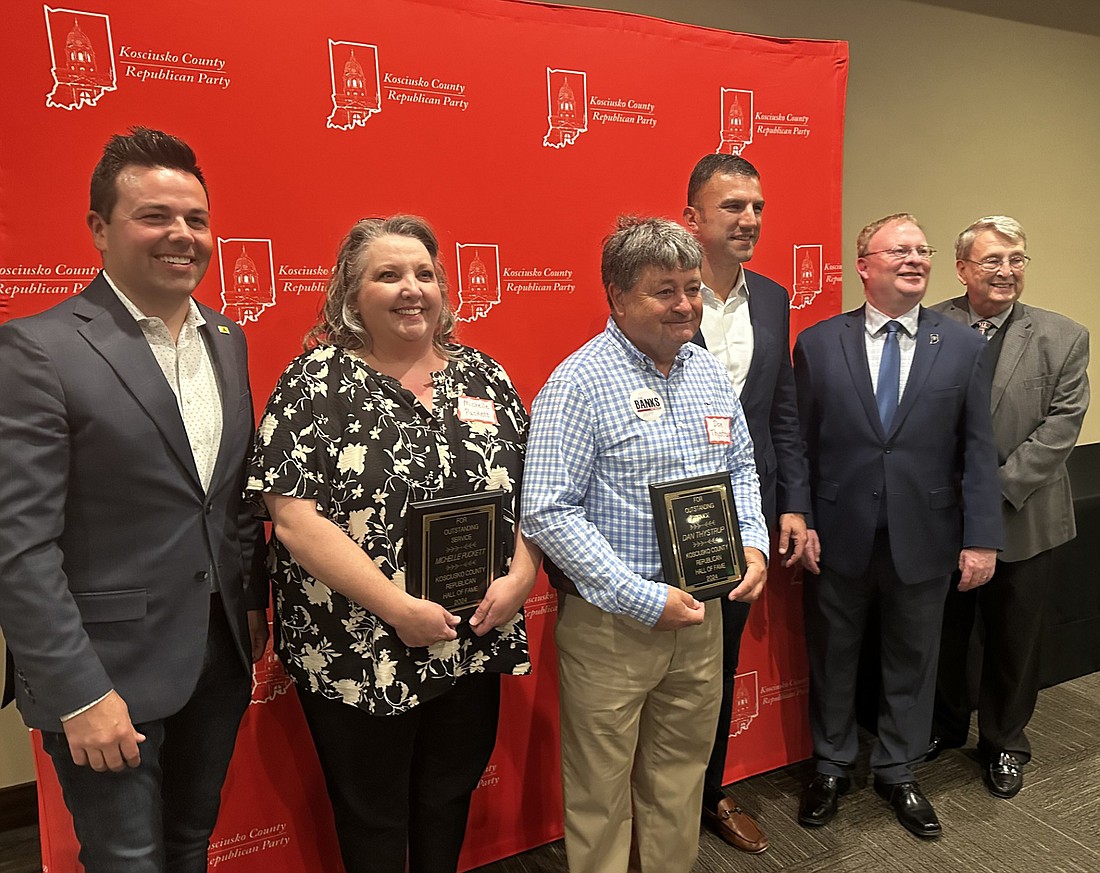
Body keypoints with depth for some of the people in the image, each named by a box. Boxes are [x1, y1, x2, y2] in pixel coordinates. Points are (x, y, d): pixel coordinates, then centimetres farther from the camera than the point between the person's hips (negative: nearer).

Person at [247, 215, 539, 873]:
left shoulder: (482, 374, 4)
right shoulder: (317, 382, -9)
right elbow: (293, 519, -17)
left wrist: (521, 575, -9)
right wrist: (397, 607, -20)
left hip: (476, 644, 4)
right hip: (359, 658, -4)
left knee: (450, 803, 22)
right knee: (374, 819, 17)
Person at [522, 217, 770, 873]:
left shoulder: (709, 370, 6)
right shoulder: (580, 383, -16)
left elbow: (742, 467, 17)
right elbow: (547, 512, -20)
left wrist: (753, 543, -1)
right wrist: (645, 600, -21)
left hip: (701, 611, 6)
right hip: (611, 622, -6)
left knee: (682, 772, 22)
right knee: (601, 788, 11)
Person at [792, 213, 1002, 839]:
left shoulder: (964, 347, 1)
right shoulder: (819, 343, -2)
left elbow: (978, 451, -1)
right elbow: (799, 444, -2)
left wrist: (981, 538, -5)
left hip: (924, 540, 1)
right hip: (838, 536, -1)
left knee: (913, 660, 16)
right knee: (832, 658, 15)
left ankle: (898, 771, 39)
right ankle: (833, 766, 37)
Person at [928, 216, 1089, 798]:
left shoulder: (1063, 339, -1)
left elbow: (1061, 424, -8)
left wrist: (999, 485, -17)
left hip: (1022, 518, 0)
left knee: (1014, 639, 14)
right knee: (940, 633, 15)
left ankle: (1004, 743, 36)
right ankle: (943, 726, 39)